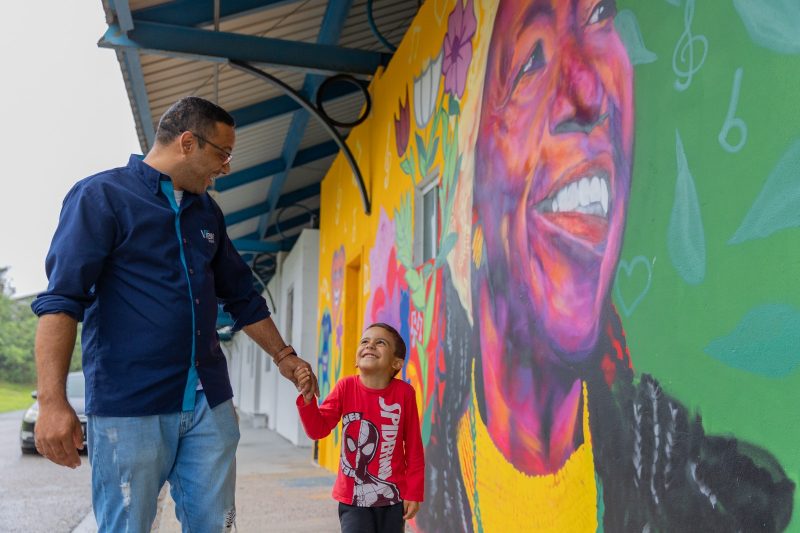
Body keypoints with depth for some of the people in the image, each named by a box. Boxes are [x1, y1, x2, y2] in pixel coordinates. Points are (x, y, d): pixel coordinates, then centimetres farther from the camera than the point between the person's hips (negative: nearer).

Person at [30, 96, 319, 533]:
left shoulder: (207, 212, 16)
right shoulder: (102, 196, -4)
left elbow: (242, 297, 25)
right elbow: (61, 300, -13)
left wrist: (283, 356, 22)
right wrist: (53, 401, -22)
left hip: (209, 401, 6)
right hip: (129, 404, -6)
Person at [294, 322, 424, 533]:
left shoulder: (404, 393, -11)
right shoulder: (346, 387, -8)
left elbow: (413, 446, -4)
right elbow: (318, 428, -9)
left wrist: (414, 492, -1)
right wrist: (307, 397, -26)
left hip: (392, 494, 1)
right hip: (353, 495, 0)